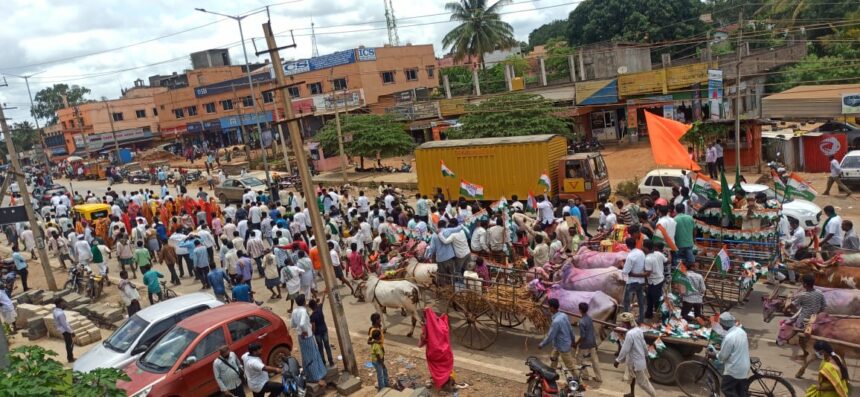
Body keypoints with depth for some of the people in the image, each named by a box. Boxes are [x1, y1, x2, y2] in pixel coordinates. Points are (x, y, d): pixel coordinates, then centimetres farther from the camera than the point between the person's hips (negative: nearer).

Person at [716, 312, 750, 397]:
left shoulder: (729, 337, -27)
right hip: (744, 367, 9)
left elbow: (723, 356, -18)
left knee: (726, 388, 8)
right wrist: (722, 347, 18)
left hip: (734, 369, -9)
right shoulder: (741, 331, 0)